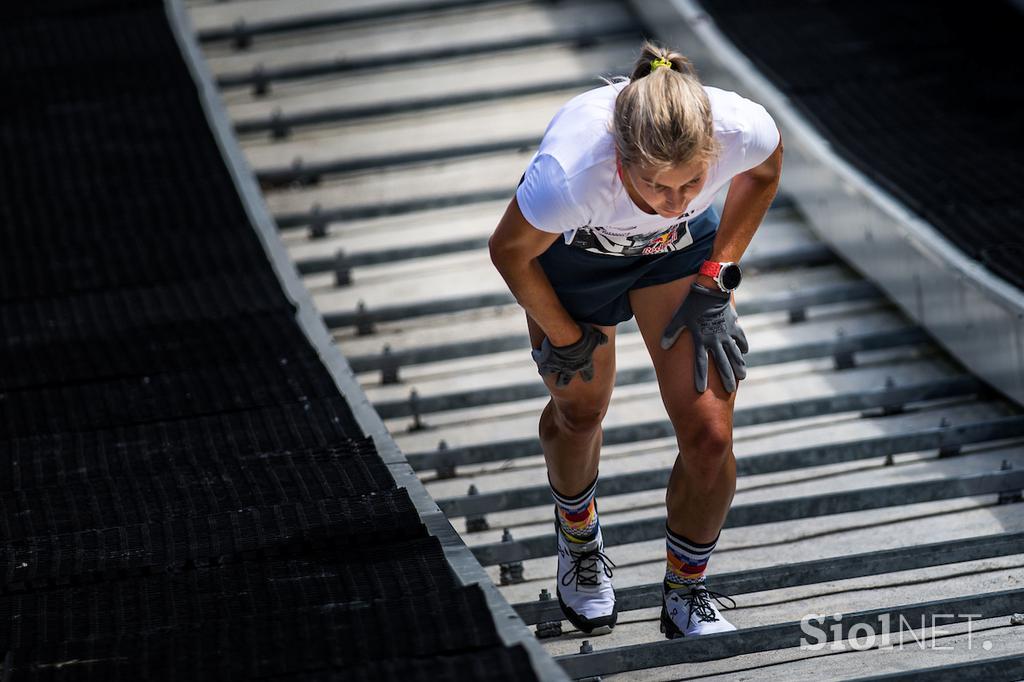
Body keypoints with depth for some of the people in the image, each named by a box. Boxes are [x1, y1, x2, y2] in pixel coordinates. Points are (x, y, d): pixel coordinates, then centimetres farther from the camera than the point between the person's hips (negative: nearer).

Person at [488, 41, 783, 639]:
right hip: (572, 250, -1)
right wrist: (565, 337, -7)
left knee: (710, 435, -6)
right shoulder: (571, 172, -45)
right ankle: (579, 537, 53)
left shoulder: (743, 129, -38)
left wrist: (716, 281, -9)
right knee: (580, 411, 19)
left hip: (682, 248, 2)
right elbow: (510, 251, -21)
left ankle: (688, 597, 21)